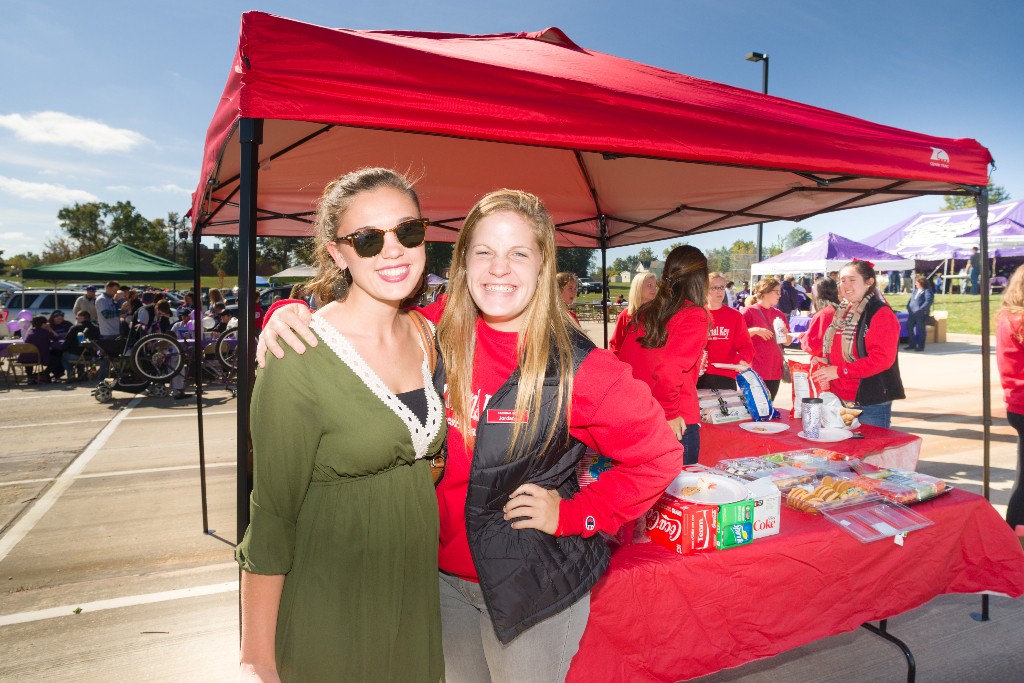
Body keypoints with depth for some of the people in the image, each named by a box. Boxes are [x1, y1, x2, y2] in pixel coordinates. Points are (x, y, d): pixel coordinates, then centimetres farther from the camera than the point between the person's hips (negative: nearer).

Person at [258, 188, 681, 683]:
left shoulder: (578, 367, -19)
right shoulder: (438, 332, -9)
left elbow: (658, 456, -11)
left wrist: (572, 514, -14)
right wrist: (289, 315, -17)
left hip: (532, 586, -3)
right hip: (443, 575, 4)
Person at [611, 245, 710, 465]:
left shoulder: (638, 314, 7)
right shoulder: (694, 317, -10)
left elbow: (616, 355, 8)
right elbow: (669, 368, -21)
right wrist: (669, 413, -11)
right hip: (675, 426, -6)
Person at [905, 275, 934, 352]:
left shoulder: (927, 291, -9)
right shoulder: (916, 290, 16)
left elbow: (928, 302, -20)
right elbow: (911, 299, 25)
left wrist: (920, 309, -25)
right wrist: (908, 306, 10)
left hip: (921, 314, -8)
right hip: (912, 313, 8)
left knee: (921, 330, 1)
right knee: (909, 327, 9)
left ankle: (921, 346, 10)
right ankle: (912, 345, 19)